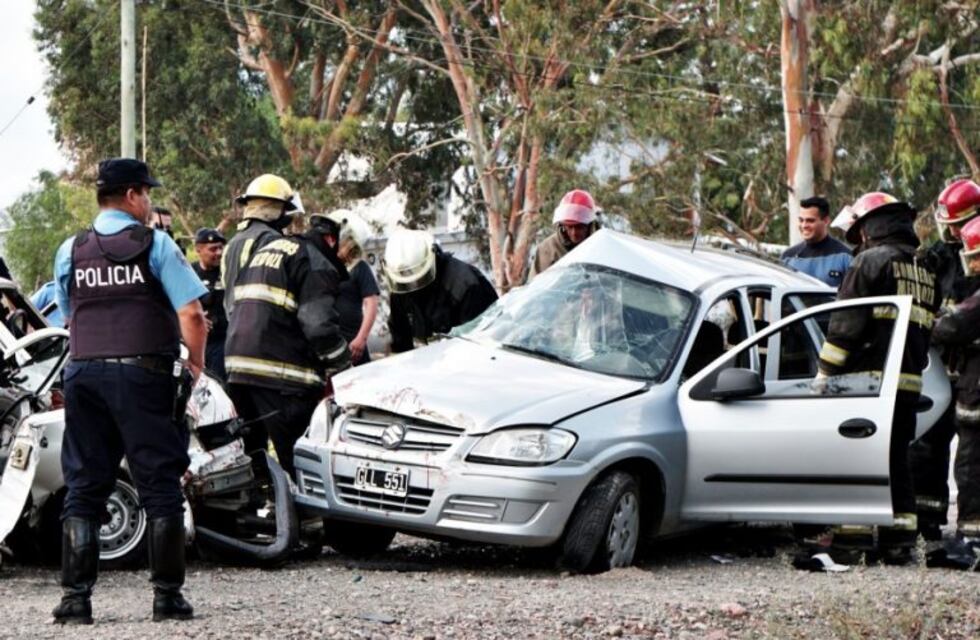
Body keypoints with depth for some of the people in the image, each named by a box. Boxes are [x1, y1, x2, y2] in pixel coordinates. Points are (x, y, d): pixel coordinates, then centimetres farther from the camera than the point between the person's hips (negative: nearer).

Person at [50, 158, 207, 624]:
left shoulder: (71, 251, 10)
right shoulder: (154, 244, -2)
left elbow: (69, 316, 15)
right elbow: (191, 314, -8)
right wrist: (196, 363, 7)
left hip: (84, 372, 4)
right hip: (143, 374, -4)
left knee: (83, 488, 6)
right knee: (160, 485, 3)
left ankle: (75, 598, 1)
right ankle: (167, 595, 2)